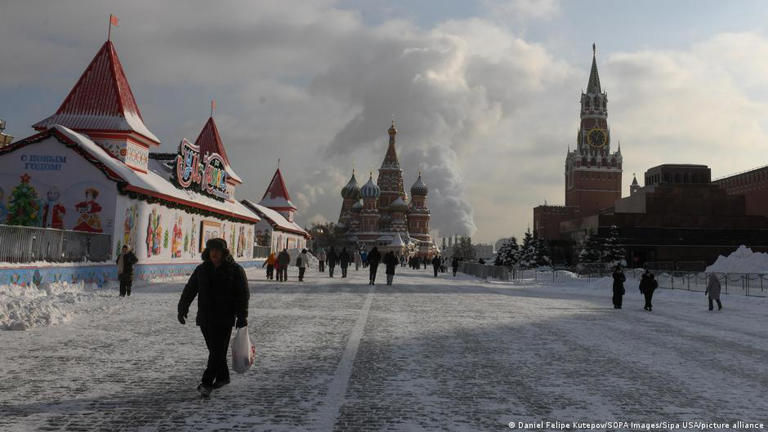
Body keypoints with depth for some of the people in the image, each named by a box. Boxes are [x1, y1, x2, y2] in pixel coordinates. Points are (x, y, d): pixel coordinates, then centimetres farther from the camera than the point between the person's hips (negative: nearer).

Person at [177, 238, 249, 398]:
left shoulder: (235, 270, -3)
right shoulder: (201, 270, 8)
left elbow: (243, 294, -5)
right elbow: (189, 290, 6)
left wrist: (242, 316, -12)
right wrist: (182, 309, -6)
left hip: (225, 318, -4)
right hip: (205, 317, 4)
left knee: (218, 350, -8)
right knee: (215, 349, 11)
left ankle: (206, 383, -4)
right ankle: (223, 377, 28)